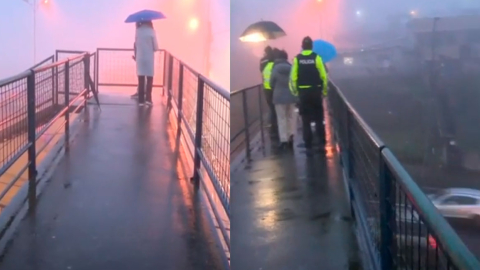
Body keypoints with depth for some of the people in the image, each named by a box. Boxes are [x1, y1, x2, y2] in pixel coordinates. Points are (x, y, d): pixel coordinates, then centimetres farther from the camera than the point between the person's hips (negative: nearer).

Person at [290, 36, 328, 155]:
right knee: (318, 119, 13)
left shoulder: (297, 59, -2)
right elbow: (323, 75, -7)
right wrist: (325, 90, 3)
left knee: (306, 120, 6)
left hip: (303, 92, 0)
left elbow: (293, 77, -6)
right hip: (315, 91, 0)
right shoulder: (316, 57, -4)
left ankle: (308, 147, 4)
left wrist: (295, 91, 5)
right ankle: (322, 143, 12)